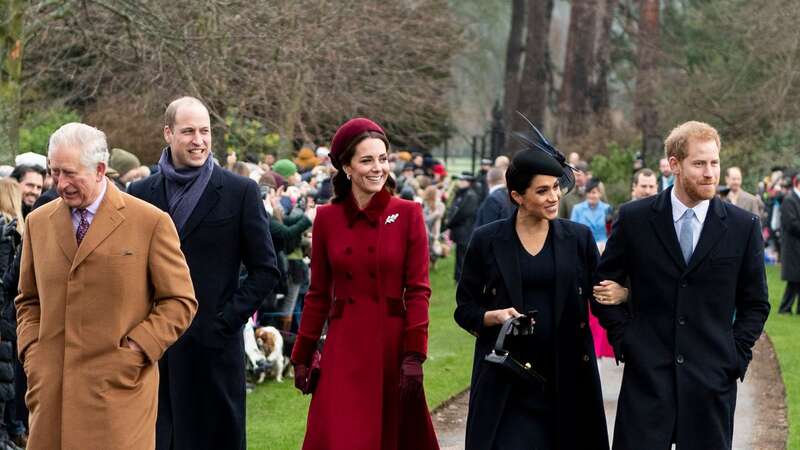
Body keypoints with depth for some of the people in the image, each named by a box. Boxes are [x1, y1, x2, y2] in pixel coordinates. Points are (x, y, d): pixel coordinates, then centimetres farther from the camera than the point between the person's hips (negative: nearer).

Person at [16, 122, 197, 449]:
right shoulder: (38, 223, 12)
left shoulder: (151, 223, -2)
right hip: (51, 386, 4)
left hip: (118, 386, -4)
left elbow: (180, 301, 1)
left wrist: (137, 349, -8)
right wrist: (31, 348, 5)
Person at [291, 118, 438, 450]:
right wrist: (302, 357, 7)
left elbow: (418, 291, -4)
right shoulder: (327, 218, 4)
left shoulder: (407, 214, -1)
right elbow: (318, 294, 9)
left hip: (392, 345, -1)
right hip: (344, 348, 1)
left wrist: (414, 355, -12)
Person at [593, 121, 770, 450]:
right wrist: (623, 339, 2)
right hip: (646, 375, -1)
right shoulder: (634, 219, 2)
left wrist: (736, 354, 2)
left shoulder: (743, 226, 4)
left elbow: (755, 303, 12)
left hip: (712, 380, 1)